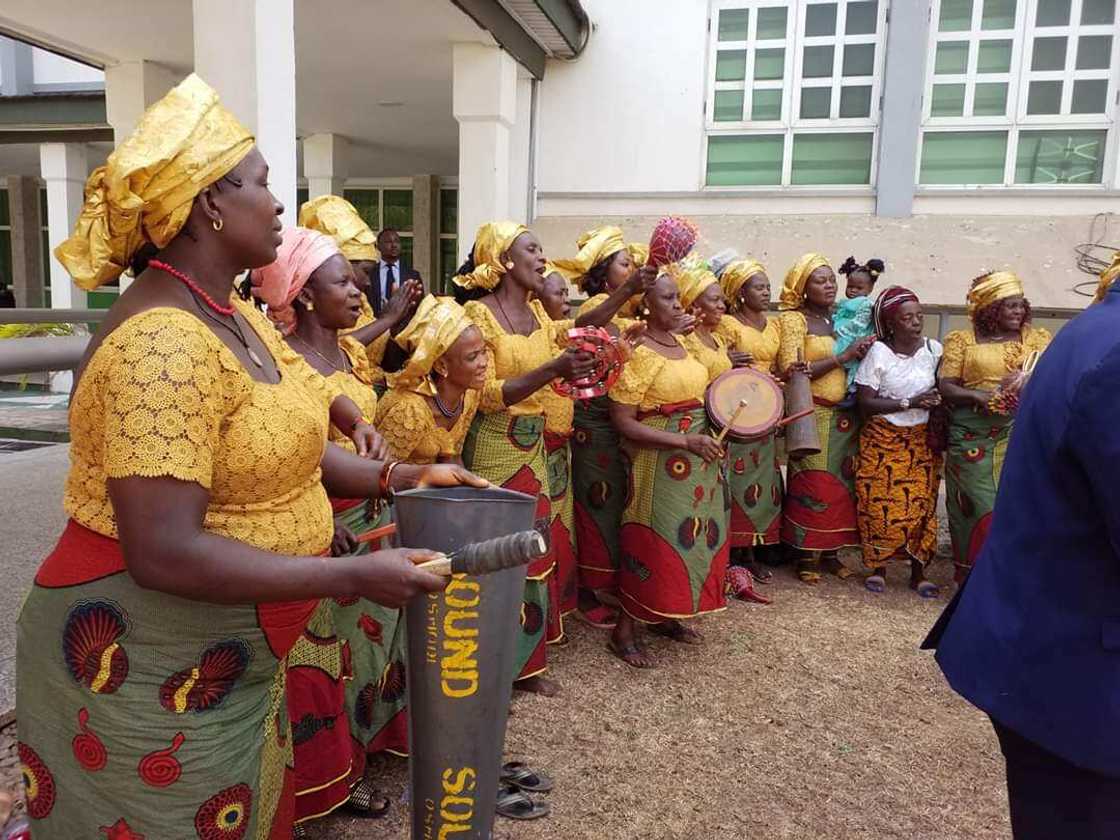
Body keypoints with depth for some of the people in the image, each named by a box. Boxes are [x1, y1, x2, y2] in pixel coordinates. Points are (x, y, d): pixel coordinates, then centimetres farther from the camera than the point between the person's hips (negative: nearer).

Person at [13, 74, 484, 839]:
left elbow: (281, 445, 9)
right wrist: (356, 577, -28)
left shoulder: (236, 319, 4)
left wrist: (398, 478, -1)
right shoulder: (162, 344, -27)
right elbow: (164, 553, -31)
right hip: (147, 674, -9)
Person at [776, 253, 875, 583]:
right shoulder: (793, 319, -4)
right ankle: (808, 556, 6)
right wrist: (843, 357, -16)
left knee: (841, 482, 7)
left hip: (846, 416, 6)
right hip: (813, 415, -6)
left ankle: (831, 550, 19)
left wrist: (866, 350, -2)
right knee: (812, 485, -5)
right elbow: (790, 369, -15)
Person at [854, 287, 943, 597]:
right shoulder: (879, 352, -9)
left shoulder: (934, 350, 1)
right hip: (883, 440, -2)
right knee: (880, 504, -2)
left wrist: (936, 403, -5)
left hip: (922, 440, 3)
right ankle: (877, 567, 16)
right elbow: (866, 403, -13)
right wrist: (910, 402, -18)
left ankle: (918, 571, 15)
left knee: (921, 503, 0)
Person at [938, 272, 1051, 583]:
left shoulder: (1037, 337, 13)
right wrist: (979, 397, -16)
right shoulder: (962, 339, 7)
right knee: (979, 506, 0)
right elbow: (946, 386, 0)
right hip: (973, 437, -2)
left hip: (1022, 435, 2)